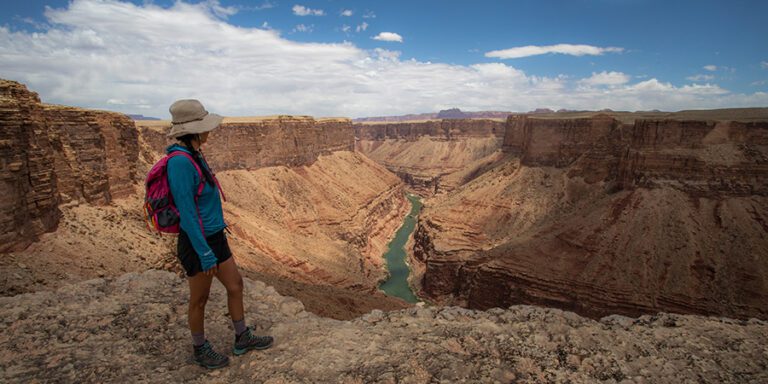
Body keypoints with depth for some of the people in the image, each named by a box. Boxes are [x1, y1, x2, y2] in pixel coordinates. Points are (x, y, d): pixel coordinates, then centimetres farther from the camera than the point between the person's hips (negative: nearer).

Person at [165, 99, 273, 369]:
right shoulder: (180, 162, -24)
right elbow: (186, 212, -24)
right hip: (198, 243, -9)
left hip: (216, 238, 9)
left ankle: (242, 339, 34)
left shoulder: (193, 155, 4)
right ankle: (200, 349, 35)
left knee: (235, 285, 17)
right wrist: (205, 254, -21)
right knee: (199, 299, 12)